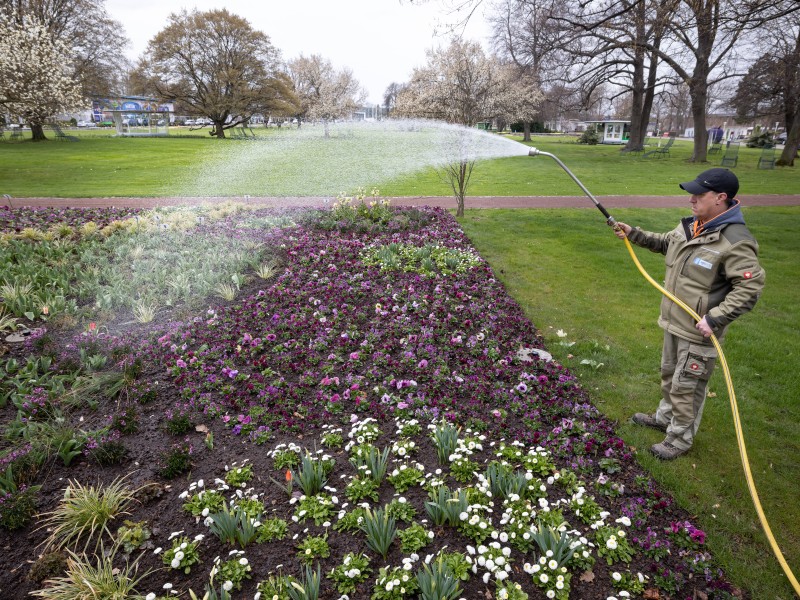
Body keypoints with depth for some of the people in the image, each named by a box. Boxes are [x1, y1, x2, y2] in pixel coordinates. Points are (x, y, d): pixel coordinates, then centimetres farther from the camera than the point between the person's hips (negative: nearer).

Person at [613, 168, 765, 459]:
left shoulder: (735, 241, -24)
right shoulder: (690, 225, 2)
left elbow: (749, 288, -25)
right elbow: (664, 243, 22)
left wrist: (714, 318, -28)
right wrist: (634, 234, 13)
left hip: (698, 332, -9)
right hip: (674, 323, 9)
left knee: (686, 387, 5)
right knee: (669, 375, 26)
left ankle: (680, 439, 24)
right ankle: (665, 417, 47)